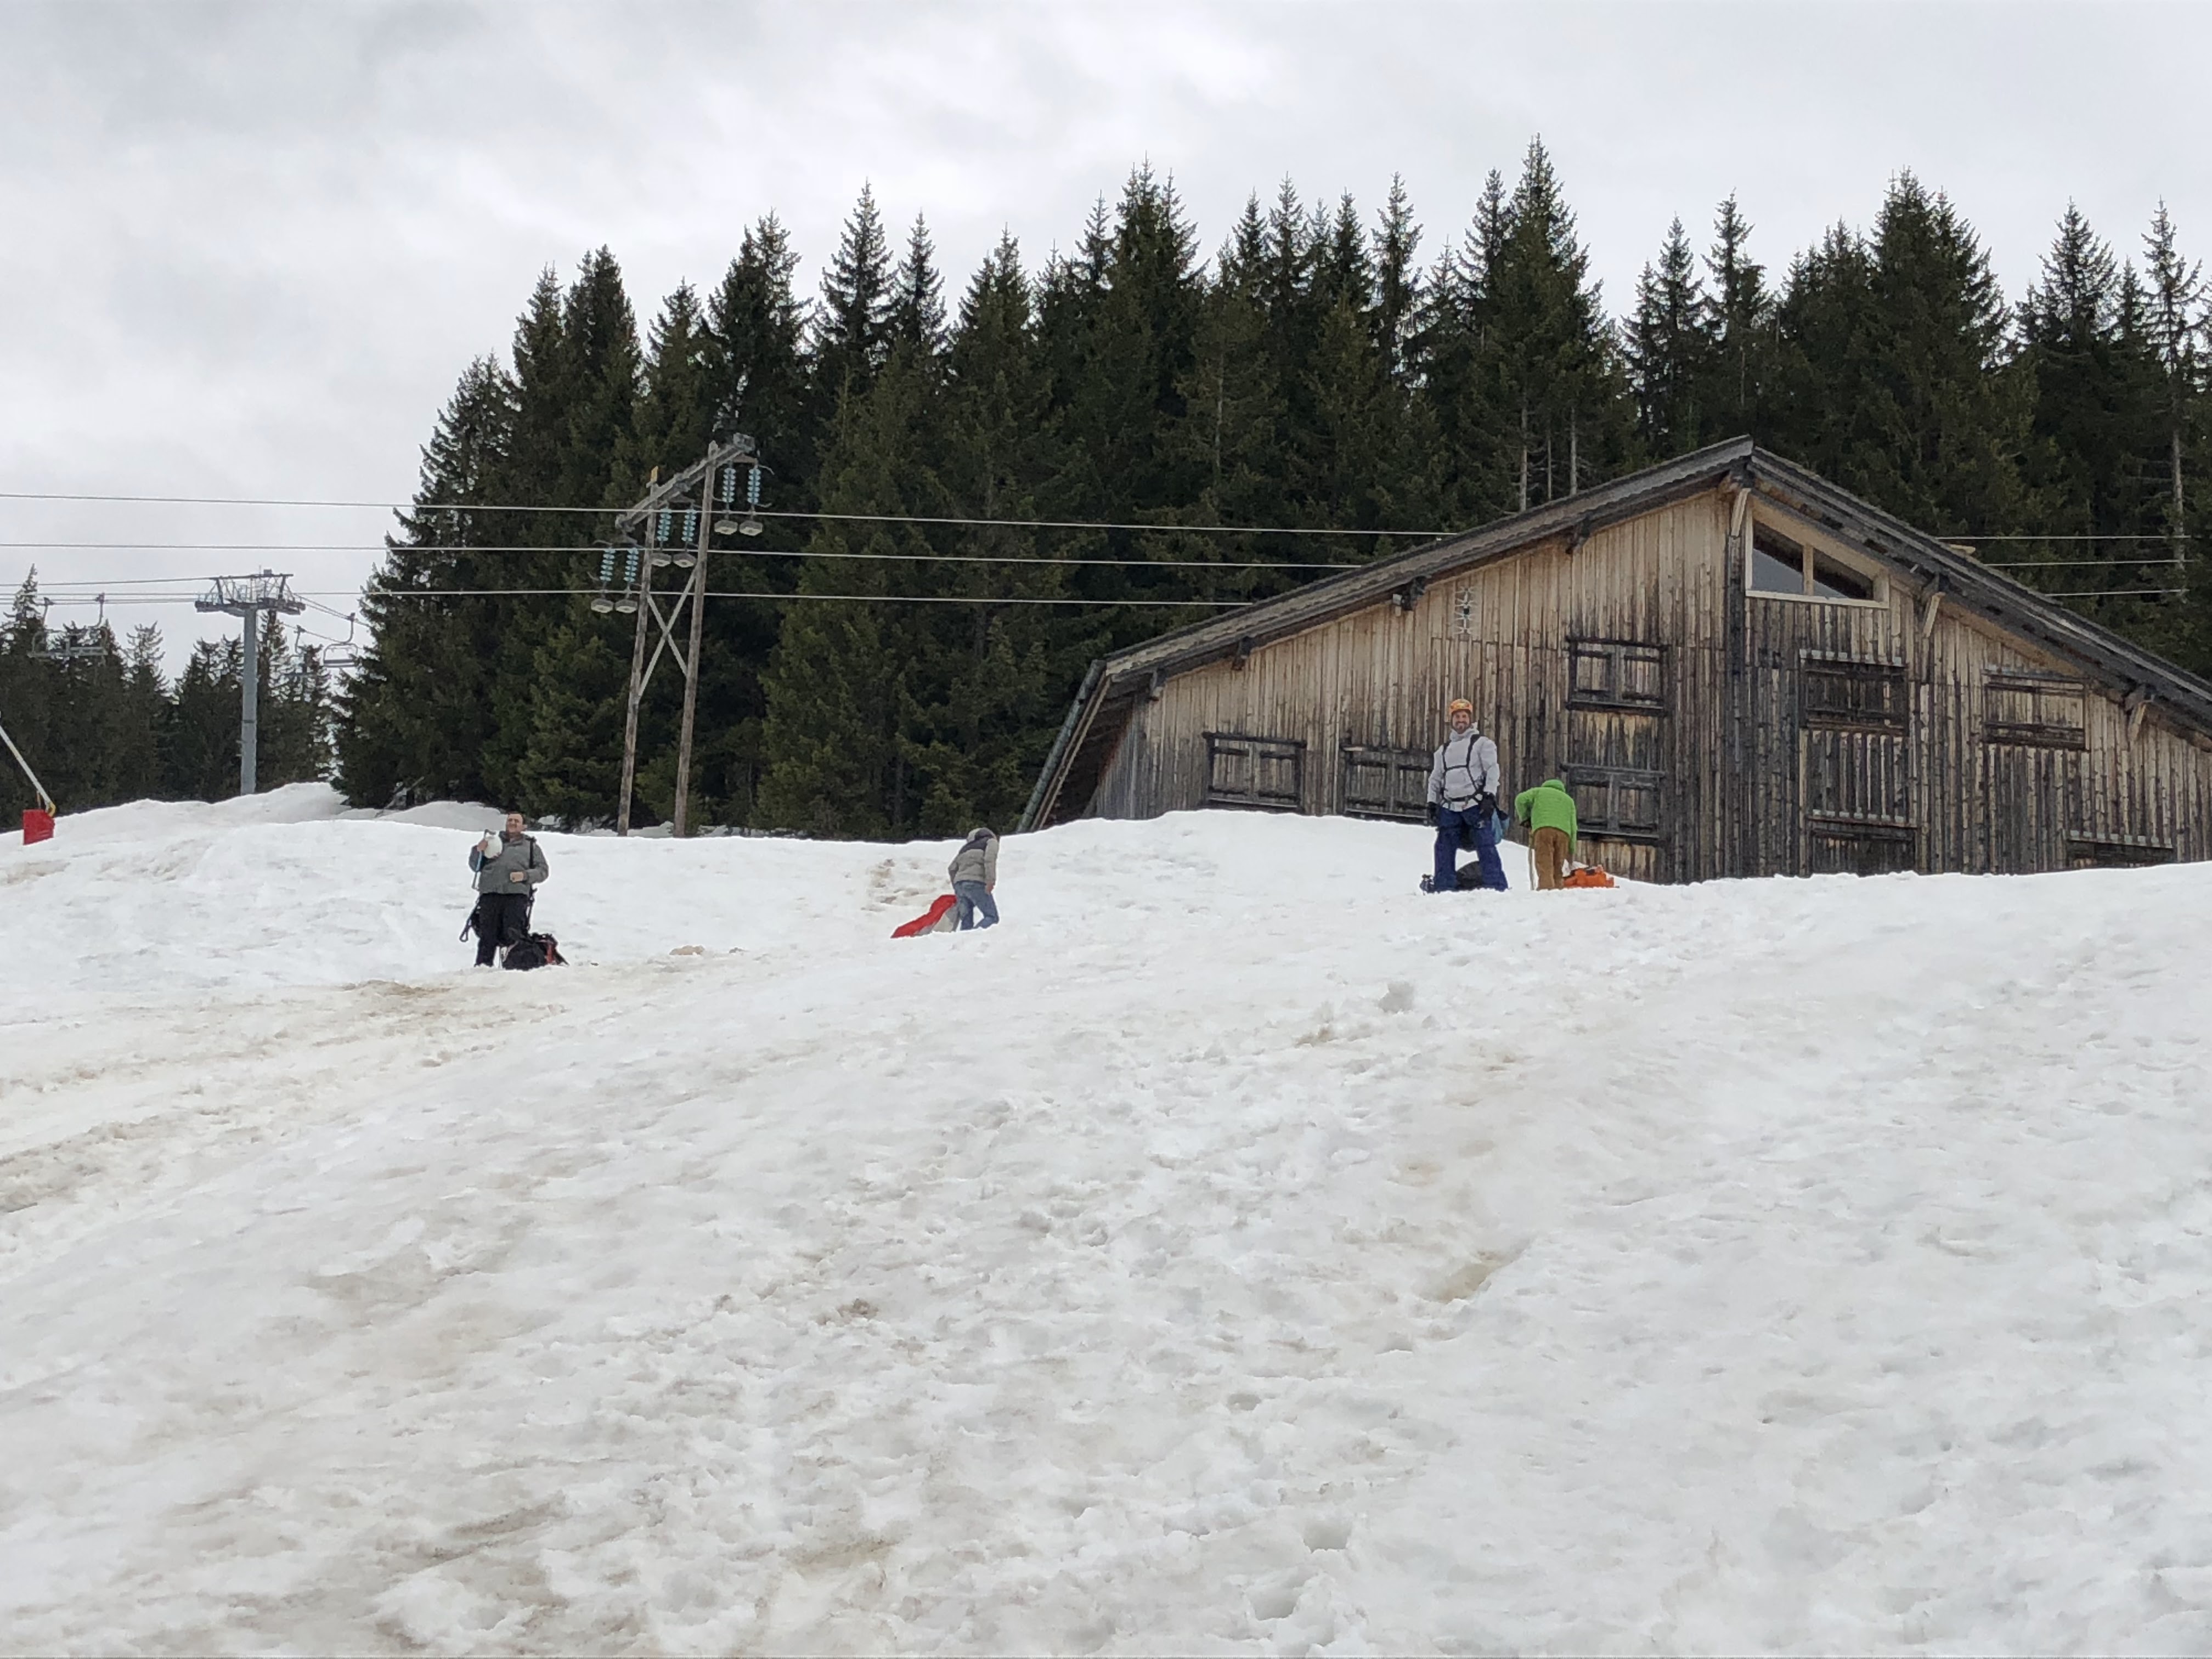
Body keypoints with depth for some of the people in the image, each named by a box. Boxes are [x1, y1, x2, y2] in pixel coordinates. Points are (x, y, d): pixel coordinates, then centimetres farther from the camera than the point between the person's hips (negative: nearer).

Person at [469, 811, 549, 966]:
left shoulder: (531, 846, 26)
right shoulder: (493, 842, 29)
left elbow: (543, 871, 16)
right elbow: (475, 866, 25)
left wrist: (525, 875, -3)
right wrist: (478, 851, 5)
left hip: (517, 894, -1)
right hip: (490, 893, 1)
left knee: (512, 934, -17)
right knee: (488, 933, -10)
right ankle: (483, 964, -13)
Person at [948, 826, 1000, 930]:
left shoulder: (967, 846, 32)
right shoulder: (992, 841, 15)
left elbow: (952, 868, 27)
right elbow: (990, 859, -6)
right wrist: (991, 881, -16)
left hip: (959, 883, 6)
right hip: (976, 883, -6)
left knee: (966, 922, 6)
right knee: (992, 917, -7)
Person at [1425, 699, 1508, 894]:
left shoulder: (1482, 743, 7)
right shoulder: (1443, 749, 23)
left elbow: (1492, 771, -2)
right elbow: (1435, 778, 23)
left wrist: (1489, 797, -14)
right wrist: (1432, 803, 12)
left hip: (1476, 805, -5)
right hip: (1449, 808, 5)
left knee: (1486, 848, -11)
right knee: (1444, 849, 1)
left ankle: (1497, 889, -14)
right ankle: (1443, 889, 6)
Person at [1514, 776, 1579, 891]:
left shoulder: (1538, 792, 29)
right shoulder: (1568, 800, 35)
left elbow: (1521, 800, 12)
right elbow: (1573, 826, 25)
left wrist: (1524, 819, 26)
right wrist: (1571, 851, 24)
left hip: (1543, 829, -3)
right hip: (1564, 832, 3)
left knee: (1544, 861, -17)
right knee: (1558, 864, 6)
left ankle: (1545, 886, -34)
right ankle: (1558, 886, -8)